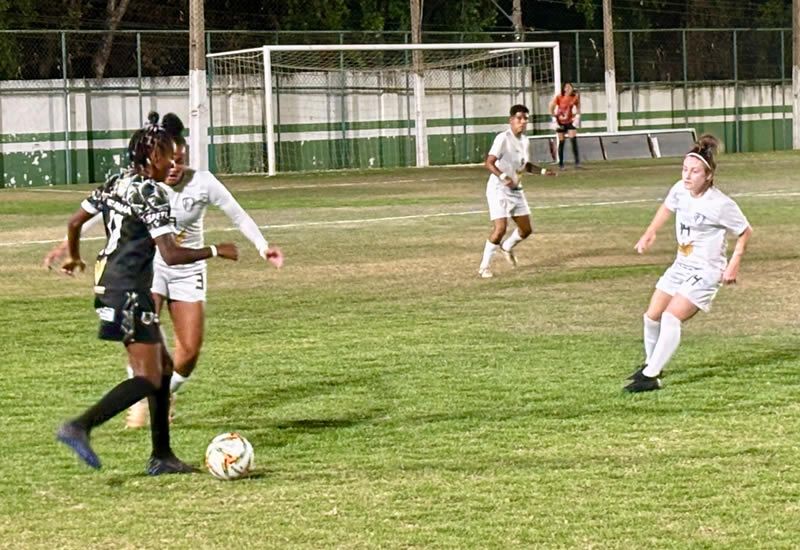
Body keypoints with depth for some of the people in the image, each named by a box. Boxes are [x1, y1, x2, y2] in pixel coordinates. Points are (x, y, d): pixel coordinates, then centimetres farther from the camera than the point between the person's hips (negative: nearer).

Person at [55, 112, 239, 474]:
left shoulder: (116, 183, 10)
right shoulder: (151, 195, -16)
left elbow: (75, 221, 18)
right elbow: (171, 255, -23)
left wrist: (73, 257, 36)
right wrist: (216, 251, -10)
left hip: (108, 284, 10)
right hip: (129, 292, -10)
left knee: (163, 367, 16)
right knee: (148, 379, -8)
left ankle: (162, 456, 18)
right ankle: (80, 427, -18)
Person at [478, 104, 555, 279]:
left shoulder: (524, 140, 8)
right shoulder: (503, 139, -17)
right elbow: (489, 163, -24)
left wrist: (542, 171, 10)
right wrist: (503, 177, -38)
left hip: (516, 190, 8)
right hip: (499, 190, -8)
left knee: (526, 229, 11)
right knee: (500, 228, -19)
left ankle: (507, 247, 42)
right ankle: (484, 266, -6)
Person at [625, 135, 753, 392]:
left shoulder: (721, 205, -22)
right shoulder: (680, 190, -4)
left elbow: (745, 231, -8)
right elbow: (667, 207, 19)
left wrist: (734, 263, -14)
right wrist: (650, 234, 15)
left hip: (705, 272, -7)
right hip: (681, 265, 7)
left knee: (671, 317, -21)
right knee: (652, 316, 11)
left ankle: (650, 376, -17)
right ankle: (650, 363, 35)